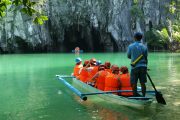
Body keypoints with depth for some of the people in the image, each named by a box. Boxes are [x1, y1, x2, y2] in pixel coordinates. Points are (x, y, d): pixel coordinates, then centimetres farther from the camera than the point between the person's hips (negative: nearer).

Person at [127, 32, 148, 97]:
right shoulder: (144, 47, 1)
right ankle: (143, 96, 13)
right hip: (143, 67, 2)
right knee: (143, 83, 8)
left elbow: (128, 56, 7)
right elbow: (146, 58, 6)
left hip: (134, 67, -2)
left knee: (134, 83, 4)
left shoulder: (130, 46, -3)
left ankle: (135, 96, 6)